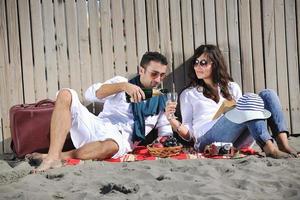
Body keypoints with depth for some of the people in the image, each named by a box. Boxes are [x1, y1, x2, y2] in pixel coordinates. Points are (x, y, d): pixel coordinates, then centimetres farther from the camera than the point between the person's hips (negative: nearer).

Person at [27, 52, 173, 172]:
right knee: (65, 95, -21)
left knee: (111, 146, -41)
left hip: (121, 139, -2)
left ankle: (62, 156, -23)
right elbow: (90, 94, -4)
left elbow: (166, 134, 12)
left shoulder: (161, 102, 16)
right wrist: (123, 86, -18)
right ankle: (53, 156, -32)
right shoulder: (121, 82, 14)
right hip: (97, 127, 2)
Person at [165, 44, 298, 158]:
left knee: (267, 94, -14)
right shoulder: (188, 94, 18)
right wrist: (172, 120, -8)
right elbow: (188, 135, 10)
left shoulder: (232, 87, 27)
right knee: (249, 99, -24)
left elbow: (243, 115, 22)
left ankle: (284, 145, -31)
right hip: (208, 140, -4)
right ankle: (270, 149, -39)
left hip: (237, 142, 4)